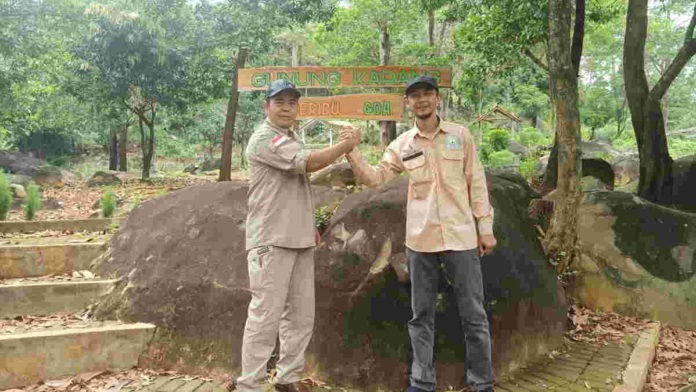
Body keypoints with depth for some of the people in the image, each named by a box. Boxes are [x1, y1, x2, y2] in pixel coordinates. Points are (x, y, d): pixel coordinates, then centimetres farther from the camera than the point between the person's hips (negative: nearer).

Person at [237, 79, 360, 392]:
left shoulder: (292, 140, 19)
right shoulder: (265, 138, -11)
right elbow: (309, 162, -22)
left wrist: (308, 225, 20)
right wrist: (347, 144, -9)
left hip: (299, 240, 9)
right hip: (271, 241, -9)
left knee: (301, 315, 10)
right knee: (266, 315, -9)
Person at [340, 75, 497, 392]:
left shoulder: (460, 135, 2)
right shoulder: (402, 144, 5)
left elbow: (476, 183, 3)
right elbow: (374, 178, 2)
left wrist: (485, 227, 1)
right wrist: (351, 151, -12)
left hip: (461, 236, -1)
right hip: (420, 239, 2)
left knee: (473, 314, 5)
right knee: (421, 315, 10)